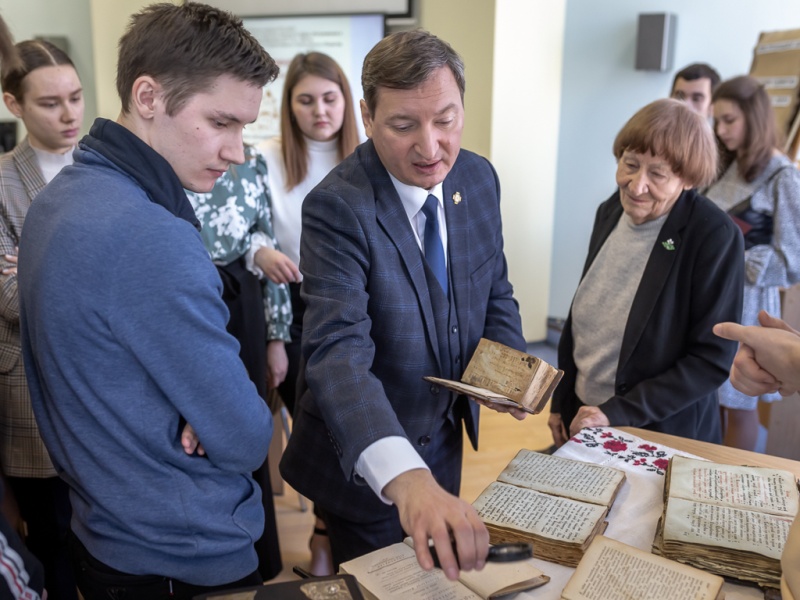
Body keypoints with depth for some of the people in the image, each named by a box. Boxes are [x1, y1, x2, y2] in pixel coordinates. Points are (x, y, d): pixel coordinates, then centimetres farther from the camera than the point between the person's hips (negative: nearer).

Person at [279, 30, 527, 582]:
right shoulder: (338, 207, -28)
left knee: (440, 579, 28)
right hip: (369, 459, -6)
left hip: (447, 440, 6)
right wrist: (405, 477, -54)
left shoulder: (479, 178, -7)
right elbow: (338, 353, -39)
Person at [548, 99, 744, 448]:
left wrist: (618, 412, -20)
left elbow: (713, 361, -17)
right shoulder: (610, 212, -2)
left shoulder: (714, 236, -19)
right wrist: (560, 401, 8)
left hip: (662, 434, -5)